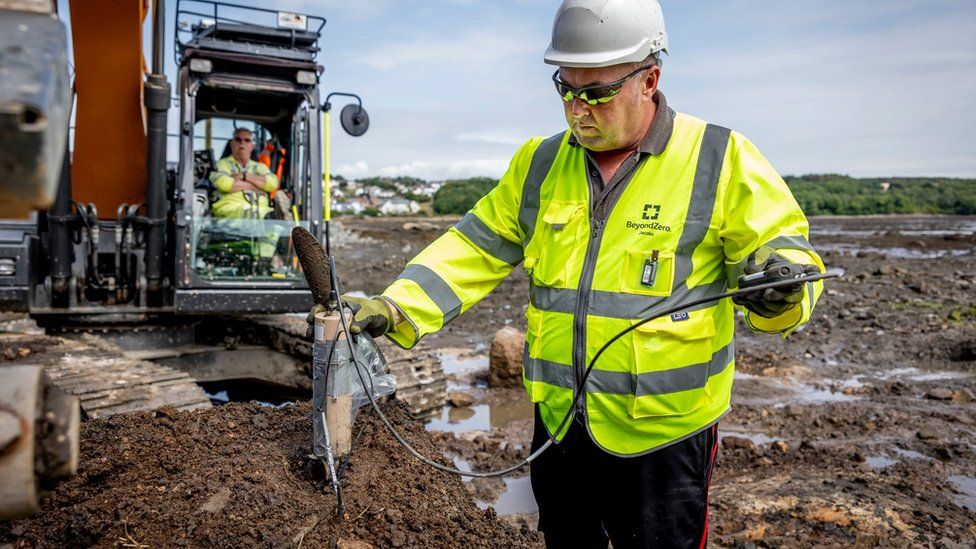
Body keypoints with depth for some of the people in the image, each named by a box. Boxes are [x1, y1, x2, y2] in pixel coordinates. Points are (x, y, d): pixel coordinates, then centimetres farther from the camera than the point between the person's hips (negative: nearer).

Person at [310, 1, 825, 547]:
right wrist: (396, 307, -9)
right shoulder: (540, 163, 2)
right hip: (557, 424, 5)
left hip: (663, 434, -4)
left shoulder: (720, 159, -10)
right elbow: (476, 250, 3)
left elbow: (784, 249, -7)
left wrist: (781, 291, -31)